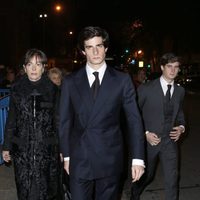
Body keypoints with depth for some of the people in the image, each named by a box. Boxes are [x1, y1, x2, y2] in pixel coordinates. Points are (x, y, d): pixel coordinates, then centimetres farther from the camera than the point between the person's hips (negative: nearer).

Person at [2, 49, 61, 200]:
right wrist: (7, 147, 7)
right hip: (22, 148, 1)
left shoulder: (52, 89, 0)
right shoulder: (17, 89, 3)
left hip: (47, 149, -1)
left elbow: (58, 120, 2)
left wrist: (61, 148, 1)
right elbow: (11, 120, 7)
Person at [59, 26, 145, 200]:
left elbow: (134, 120, -1)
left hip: (110, 160, 0)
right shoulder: (70, 82, 2)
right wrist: (66, 155, 7)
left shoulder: (122, 80, -1)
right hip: (79, 160, 1)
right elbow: (65, 121, 7)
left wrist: (138, 158, -5)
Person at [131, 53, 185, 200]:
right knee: (146, 175, 16)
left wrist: (181, 127, -4)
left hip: (169, 141, 3)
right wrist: (145, 133, -16)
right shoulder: (146, 88, -11)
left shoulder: (180, 91, 2)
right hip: (149, 140, -2)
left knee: (172, 178, 0)